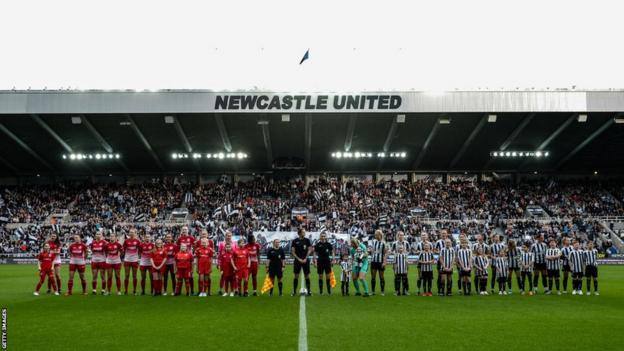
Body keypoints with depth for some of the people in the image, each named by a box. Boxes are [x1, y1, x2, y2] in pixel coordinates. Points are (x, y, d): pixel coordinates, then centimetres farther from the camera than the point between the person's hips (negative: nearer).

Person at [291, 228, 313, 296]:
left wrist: (305, 258, -6)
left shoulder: (307, 240, 2)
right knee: (296, 276, 2)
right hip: (297, 260, 0)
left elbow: (309, 250, 3)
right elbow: (293, 252, 0)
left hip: (305, 260, 1)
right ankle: (294, 291, 10)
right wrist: (298, 259, -7)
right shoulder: (295, 241, 0)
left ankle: (309, 291, 7)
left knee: (307, 276, 1)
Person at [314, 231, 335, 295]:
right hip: (320, 261, -1)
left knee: (328, 276, 1)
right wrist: (315, 261, -4)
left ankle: (329, 291, 8)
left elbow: (332, 252, 9)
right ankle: (320, 291, 10)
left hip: (327, 261, 1)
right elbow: (315, 254, 3)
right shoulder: (318, 244, -1)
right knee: (320, 276, 3)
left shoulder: (328, 244, 2)